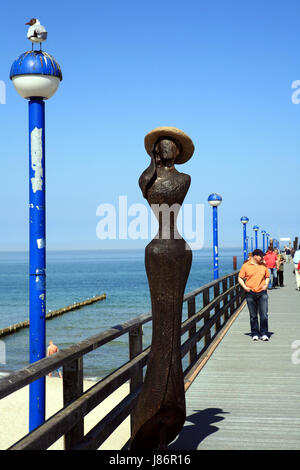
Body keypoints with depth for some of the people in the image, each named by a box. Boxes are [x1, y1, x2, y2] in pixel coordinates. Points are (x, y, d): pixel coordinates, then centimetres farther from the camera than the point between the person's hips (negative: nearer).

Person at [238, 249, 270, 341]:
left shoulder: (263, 265, 8)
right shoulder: (246, 266, 0)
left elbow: (267, 277, 19)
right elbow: (240, 278, 4)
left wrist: (266, 284, 1)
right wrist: (244, 287, -10)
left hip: (262, 293, 1)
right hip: (250, 293, -1)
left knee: (264, 314, -5)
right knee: (253, 315, 6)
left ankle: (264, 334, 3)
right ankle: (255, 334, 15)